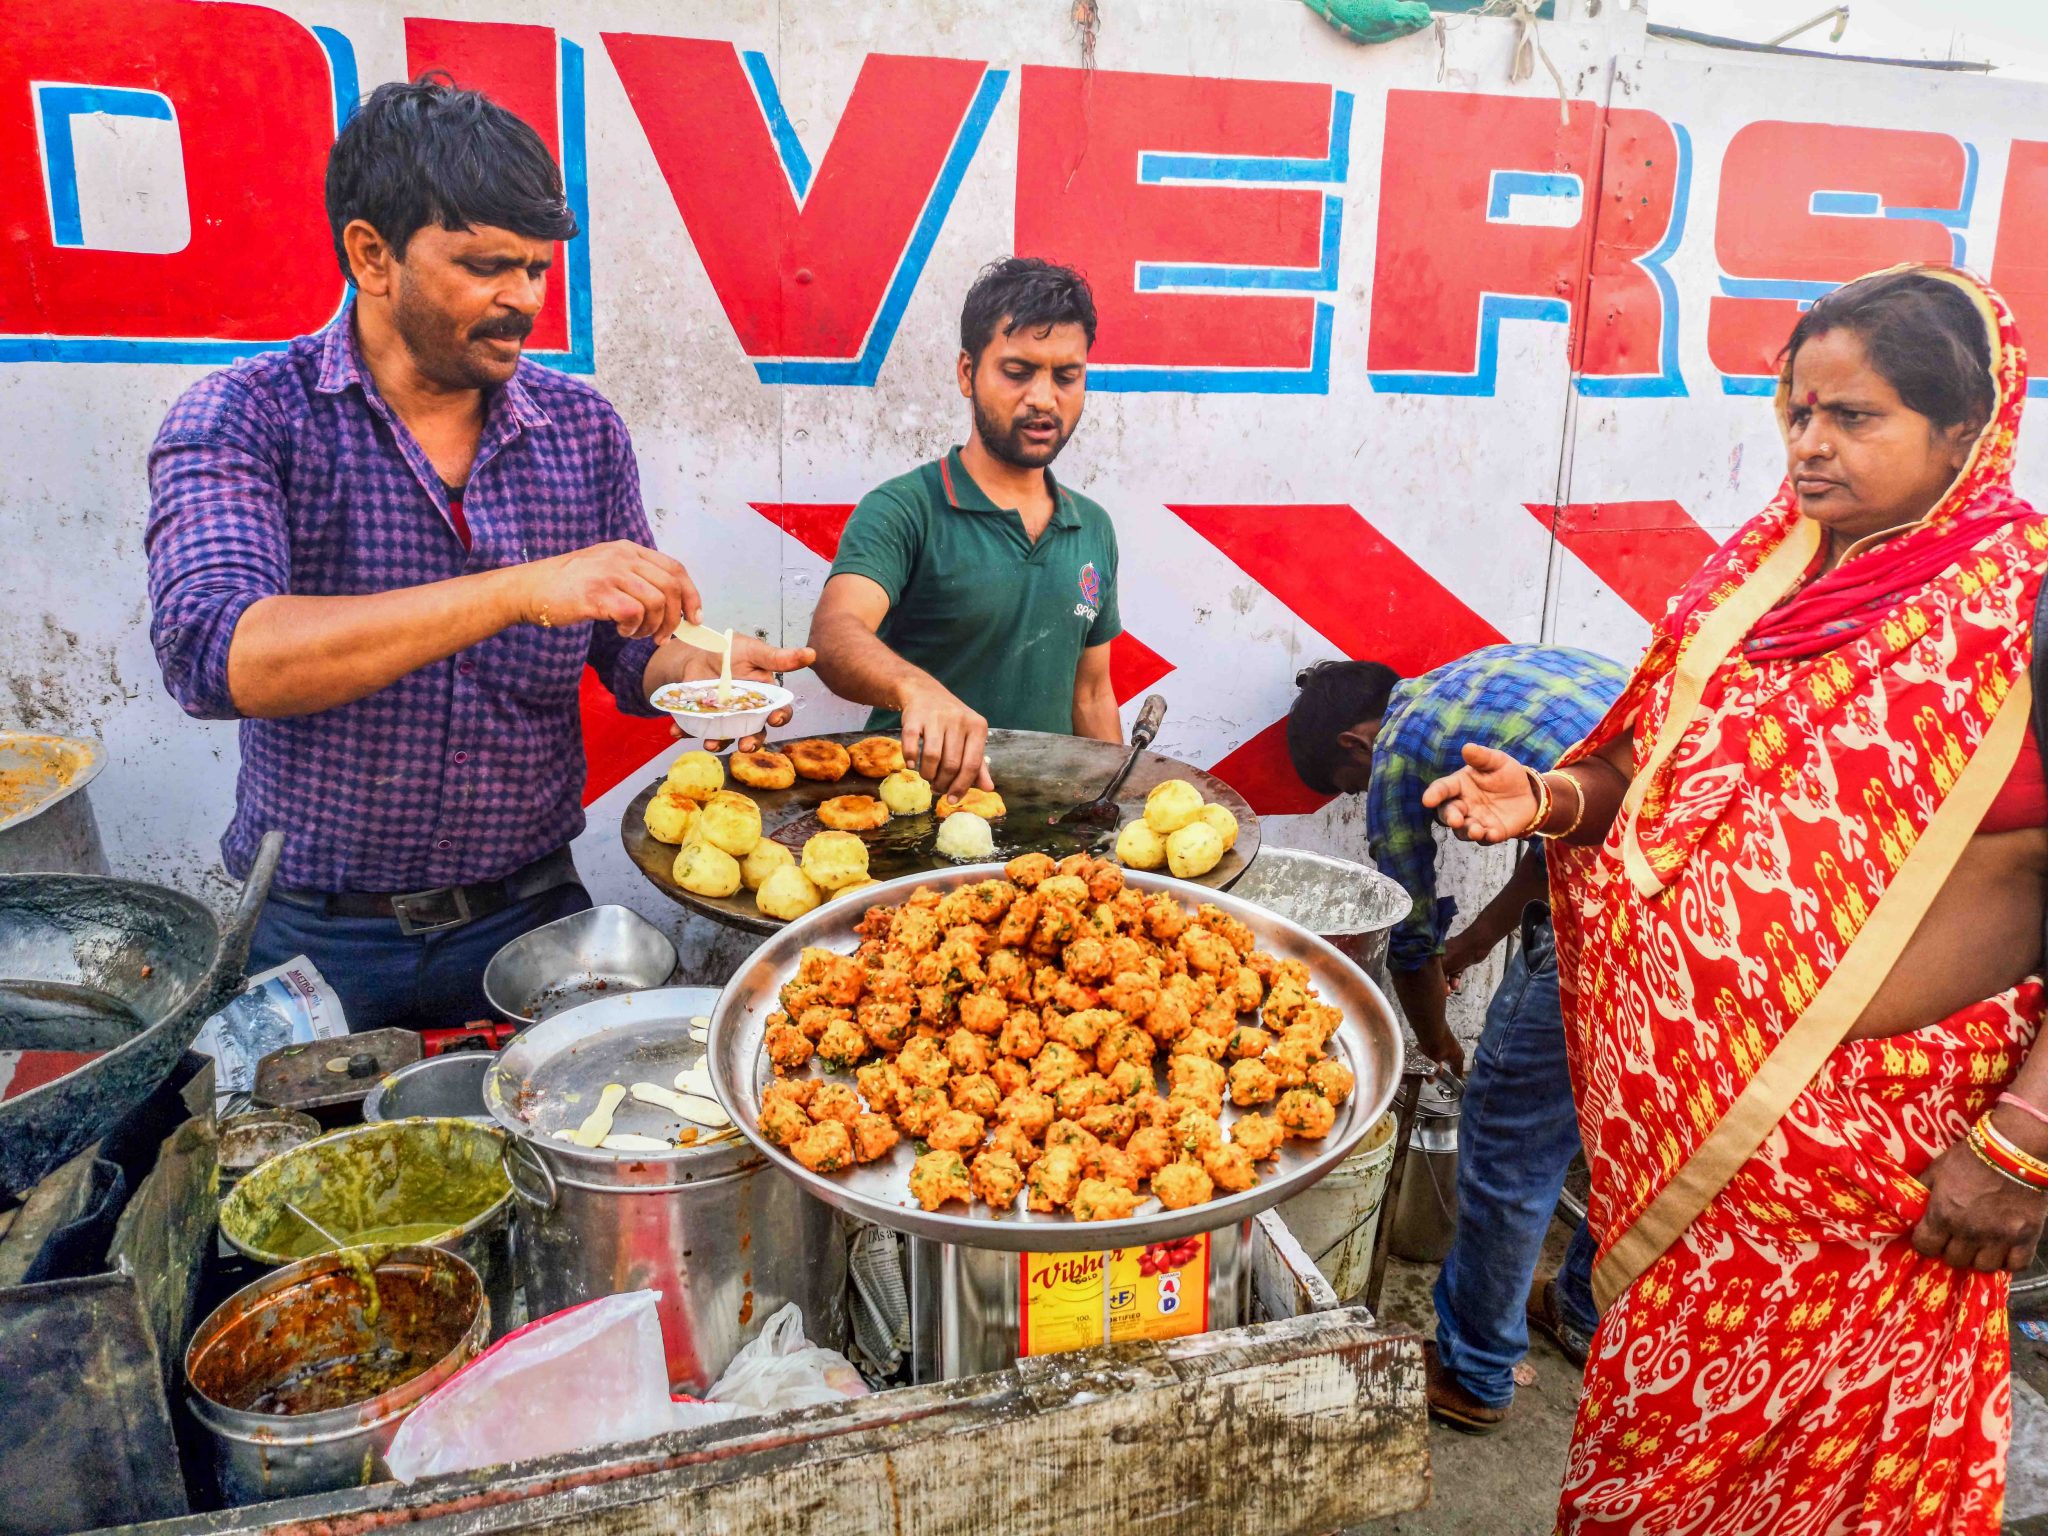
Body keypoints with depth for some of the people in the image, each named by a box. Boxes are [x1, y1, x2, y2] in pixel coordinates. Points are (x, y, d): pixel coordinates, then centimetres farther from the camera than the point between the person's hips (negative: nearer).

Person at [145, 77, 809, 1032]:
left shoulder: (582, 427, 0)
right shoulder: (244, 419, -11)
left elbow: (627, 651, 7)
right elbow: (210, 654, -27)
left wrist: (695, 666, -18)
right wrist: (521, 590, -36)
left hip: (530, 914, 3)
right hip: (318, 942, -2)